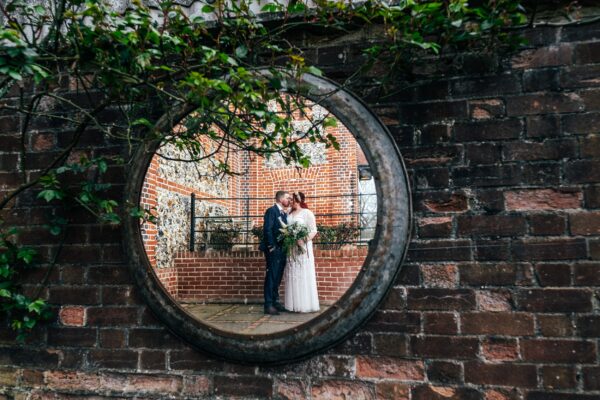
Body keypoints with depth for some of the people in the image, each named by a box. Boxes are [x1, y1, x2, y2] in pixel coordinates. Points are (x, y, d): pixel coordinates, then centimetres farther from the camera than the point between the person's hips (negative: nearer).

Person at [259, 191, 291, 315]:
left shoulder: (284, 213, 17)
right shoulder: (271, 211, -8)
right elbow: (267, 230, -15)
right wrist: (271, 247, -17)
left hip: (282, 250, 8)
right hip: (273, 249, -8)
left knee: (278, 277, 12)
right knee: (271, 276, -5)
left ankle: (275, 301, 21)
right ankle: (268, 305, -1)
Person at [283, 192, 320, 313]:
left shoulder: (307, 213, -3)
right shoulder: (290, 214, 14)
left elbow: (313, 230, -8)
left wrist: (304, 240, -20)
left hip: (303, 247, -6)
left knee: (304, 275, -2)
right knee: (292, 275, 6)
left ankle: (305, 304, 4)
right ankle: (294, 304, 12)